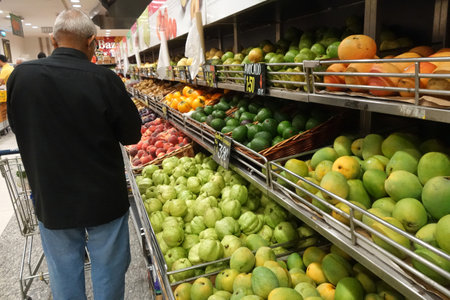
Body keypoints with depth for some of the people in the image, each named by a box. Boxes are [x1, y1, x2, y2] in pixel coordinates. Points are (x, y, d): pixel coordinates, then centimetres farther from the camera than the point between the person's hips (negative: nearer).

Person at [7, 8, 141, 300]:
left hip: (51, 200, 3)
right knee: (108, 271, 17)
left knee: (64, 275, 22)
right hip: (104, 199, -2)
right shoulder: (104, 79, -19)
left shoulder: (20, 75, -9)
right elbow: (131, 135, -9)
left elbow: (19, 127, 7)